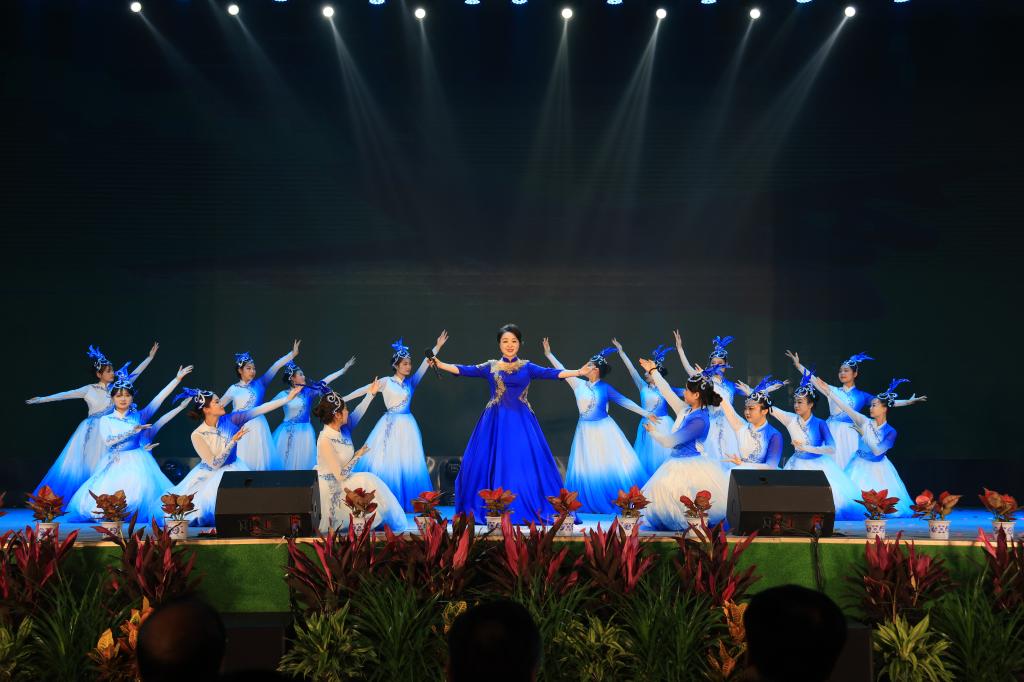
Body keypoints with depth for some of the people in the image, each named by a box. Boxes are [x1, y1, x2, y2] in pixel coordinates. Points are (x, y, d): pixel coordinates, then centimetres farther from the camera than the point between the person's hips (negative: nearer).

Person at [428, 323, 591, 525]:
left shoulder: (527, 367, 6)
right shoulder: (490, 366, 8)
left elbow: (551, 373, -5)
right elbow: (464, 370, 1)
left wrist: (578, 372, -16)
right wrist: (440, 365, -9)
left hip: (520, 422, -1)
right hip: (495, 422, 1)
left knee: (525, 464, -6)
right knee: (492, 463, -3)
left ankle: (535, 510, 1)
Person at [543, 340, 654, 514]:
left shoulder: (605, 387, -4)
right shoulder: (579, 385, 4)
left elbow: (624, 401, -2)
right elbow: (562, 371, 10)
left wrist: (646, 413, -6)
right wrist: (549, 354, 12)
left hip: (604, 430, -3)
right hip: (586, 431, 3)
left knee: (612, 465, -2)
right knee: (588, 468, 5)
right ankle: (592, 504, 16)